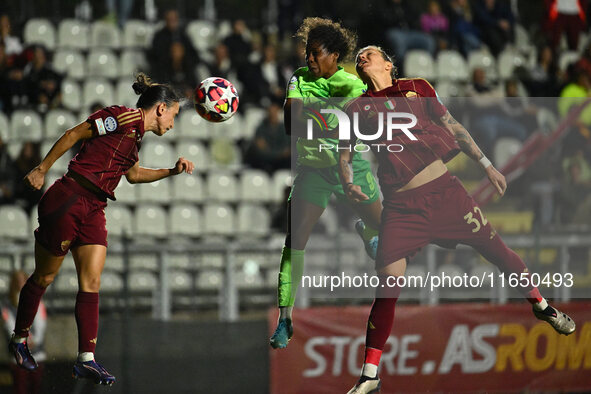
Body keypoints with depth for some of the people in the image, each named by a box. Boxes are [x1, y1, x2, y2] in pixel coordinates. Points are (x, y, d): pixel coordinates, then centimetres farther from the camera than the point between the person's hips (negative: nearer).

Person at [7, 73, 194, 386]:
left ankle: (86, 359, -10)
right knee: (44, 277, 6)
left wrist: (172, 171, 26)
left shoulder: (136, 136, 17)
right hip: (67, 200, -8)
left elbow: (134, 174, 34)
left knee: (91, 282, -5)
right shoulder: (122, 118, -10)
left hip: (93, 210, 8)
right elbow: (74, 134, -9)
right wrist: (42, 169, -8)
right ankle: (19, 339, 25)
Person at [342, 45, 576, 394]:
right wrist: (350, 186, -11)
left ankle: (541, 305, 32)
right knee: (387, 286, -9)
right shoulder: (358, 108, 8)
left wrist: (487, 165, 10)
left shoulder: (417, 88, 9)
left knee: (495, 248, 5)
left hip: (444, 190, 1)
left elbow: (453, 128, 13)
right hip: (401, 206, -1)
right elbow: (345, 155, 9)